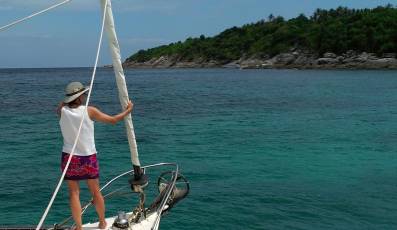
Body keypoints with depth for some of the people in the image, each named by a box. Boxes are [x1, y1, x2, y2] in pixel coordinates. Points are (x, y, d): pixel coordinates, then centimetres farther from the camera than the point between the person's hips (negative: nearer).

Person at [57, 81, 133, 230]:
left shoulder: (62, 110, -6)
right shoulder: (89, 111, -10)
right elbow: (113, 120, 0)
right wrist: (128, 110, 13)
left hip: (69, 157, 1)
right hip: (88, 157, -1)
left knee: (74, 193, 6)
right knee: (95, 191, 14)